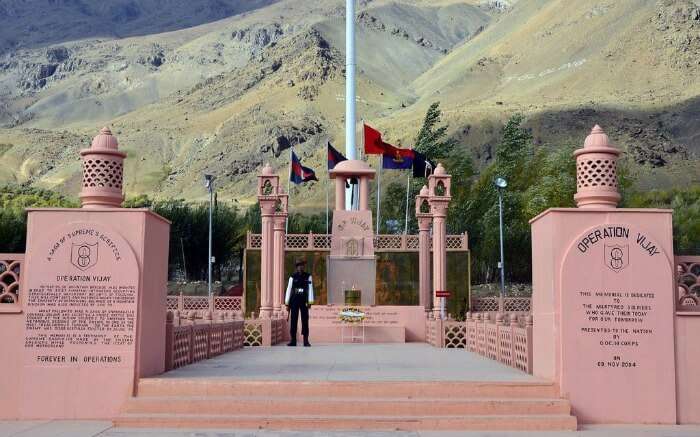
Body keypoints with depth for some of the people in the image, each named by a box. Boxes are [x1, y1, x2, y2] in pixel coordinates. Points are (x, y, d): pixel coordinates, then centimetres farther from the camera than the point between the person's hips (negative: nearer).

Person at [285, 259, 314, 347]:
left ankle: (306, 341, 4)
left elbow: (310, 289, -1)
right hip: (294, 301, 0)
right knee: (293, 320, 2)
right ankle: (293, 341, 7)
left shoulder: (308, 277, 4)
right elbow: (288, 290, 4)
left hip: (304, 301, 0)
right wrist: (287, 304, -1)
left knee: (305, 320, 1)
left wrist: (310, 302, -9)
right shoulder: (293, 277, 4)